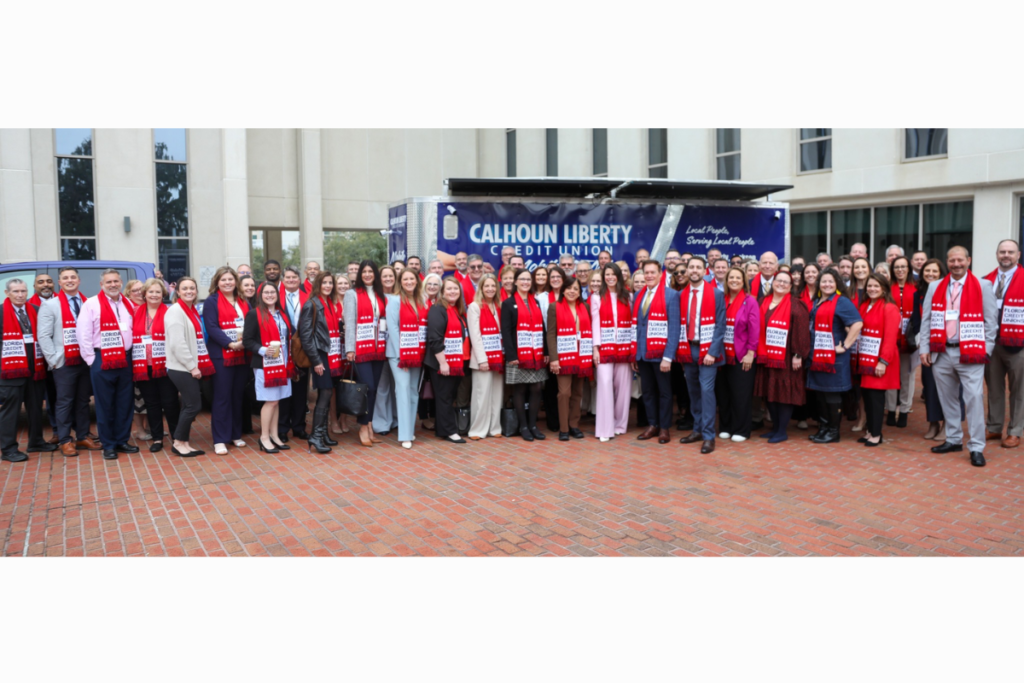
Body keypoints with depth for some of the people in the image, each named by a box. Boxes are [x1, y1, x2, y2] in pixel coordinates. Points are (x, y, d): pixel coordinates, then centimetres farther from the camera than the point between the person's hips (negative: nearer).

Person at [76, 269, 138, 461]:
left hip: (124, 359, 5)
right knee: (105, 405, 4)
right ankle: (108, 445, 12)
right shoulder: (91, 304, -6)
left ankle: (122, 440, 21)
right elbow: (84, 335, -8)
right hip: (102, 361, -4)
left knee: (125, 403, 10)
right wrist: (91, 360, -9)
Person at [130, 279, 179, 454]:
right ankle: (157, 438, 21)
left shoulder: (169, 313, -1)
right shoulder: (136, 313, 8)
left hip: (165, 366, -3)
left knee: (170, 403, 0)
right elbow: (129, 337, 8)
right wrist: (133, 363, -1)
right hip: (142, 367, 3)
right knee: (151, 404, 10)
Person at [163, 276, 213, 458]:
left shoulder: (193, 311, 15)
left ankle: (184, 443, 16)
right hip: (182, 368, -8)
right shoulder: (175, 311, -12)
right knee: (194, 405, -8)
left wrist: (197, 365, 12)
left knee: (189, 406, 9)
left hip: (191, 367, 8)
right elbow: (177, 343, -19)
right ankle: (178, 443, 4)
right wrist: (192, 366, -18)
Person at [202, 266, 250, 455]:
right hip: (221, 356, -5)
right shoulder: (211, 302, -2)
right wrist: (230, 343, -22)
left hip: (242, 355, 5)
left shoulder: (243, 302, 15)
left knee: (238, 395, 10)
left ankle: (235, 434, 20)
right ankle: (219, 440, 2)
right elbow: (211, 328, -12)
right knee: (222, 397, -3)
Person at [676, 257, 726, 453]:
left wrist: (712, 352, -15)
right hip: (687, 349, 4)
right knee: (693, 391, 11)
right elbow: (678, 324, 9)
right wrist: (679, 349, 0)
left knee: (706, 390, -9)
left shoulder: (716, 294, -4)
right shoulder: (681, 295, 8)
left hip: (707, 350, -4)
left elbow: (720, 326, -8)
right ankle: (697, 430, 22)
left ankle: (708, 436, -4)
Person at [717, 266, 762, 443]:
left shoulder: (750, 301, -4)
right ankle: (725, 427, 20)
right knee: (723, 392, 8)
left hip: (742, 356, -4)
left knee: (741, 394, 1)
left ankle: (741, 430, 12)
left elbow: (754, 329, -8)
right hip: (723, 354, 4)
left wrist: (750, 353, -13)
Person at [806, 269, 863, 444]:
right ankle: (824, 427, 21)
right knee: (821, 391, 11)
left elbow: (857, 324, -19)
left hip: (834, 355, -7)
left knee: (832, 392, 0)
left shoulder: (842, 302, -9)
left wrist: (845, 346, -18)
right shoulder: (817, 303, 14)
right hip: (818, 354, 7)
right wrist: (811, 348, 11)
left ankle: (833, 431, 9)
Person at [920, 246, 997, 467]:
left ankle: (976, 448, -1)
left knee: (973, 398, -8)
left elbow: (990, 321, 1)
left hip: (970, 353, -3)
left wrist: (986, 350, -6)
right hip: (941, 353, 3)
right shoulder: (935, 287, 8)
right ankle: (953, 440, 23)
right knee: (947, 398, 11)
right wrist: (925, 348, 2)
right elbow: (926, 319, 8)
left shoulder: (983, 287, 1)